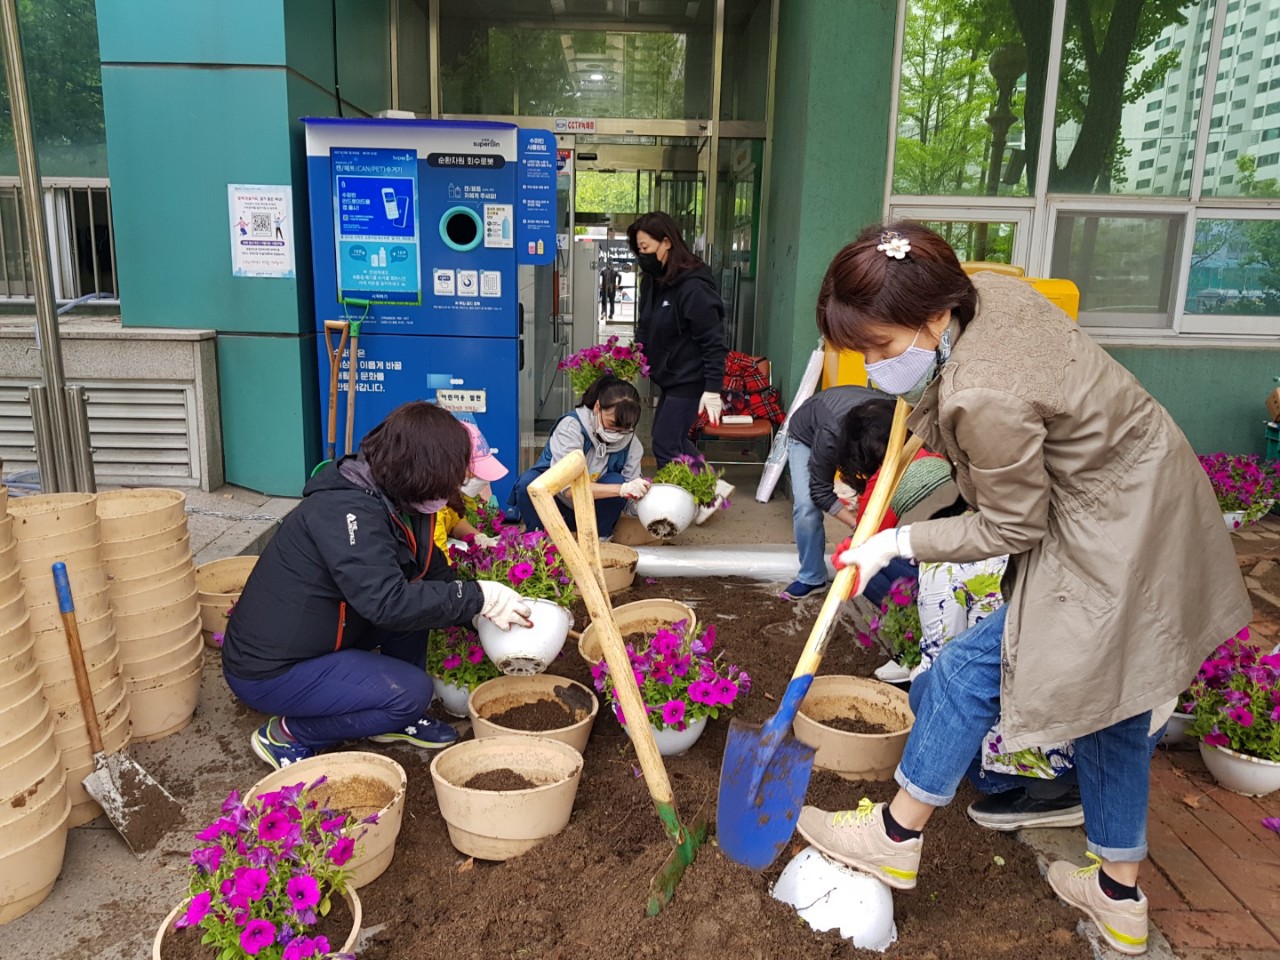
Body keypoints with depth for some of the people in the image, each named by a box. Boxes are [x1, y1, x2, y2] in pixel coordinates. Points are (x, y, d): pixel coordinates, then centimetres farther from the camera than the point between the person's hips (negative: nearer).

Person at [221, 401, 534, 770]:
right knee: (411, 691, -18)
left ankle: (398, 721, 13)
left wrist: (489, 611, -1)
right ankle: (285, 735, -2)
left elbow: (433, 572, 9)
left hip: (316, 641, 9)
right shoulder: (346, 509, -27)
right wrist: (479, 598, -29)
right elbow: (387, 603, -35)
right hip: (267, 671, -9)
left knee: (417, 597, 1)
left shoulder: (392, 502, 0)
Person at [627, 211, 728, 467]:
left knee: (666, 446, -7)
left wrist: (713, 389, -23)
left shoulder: (694, 287, -22)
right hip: (668, 378, 10)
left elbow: (713, 342, -21)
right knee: (674, 439, 19)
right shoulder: (653, 281, 6)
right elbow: (645, 328, 15)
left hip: (689, 382, -10)